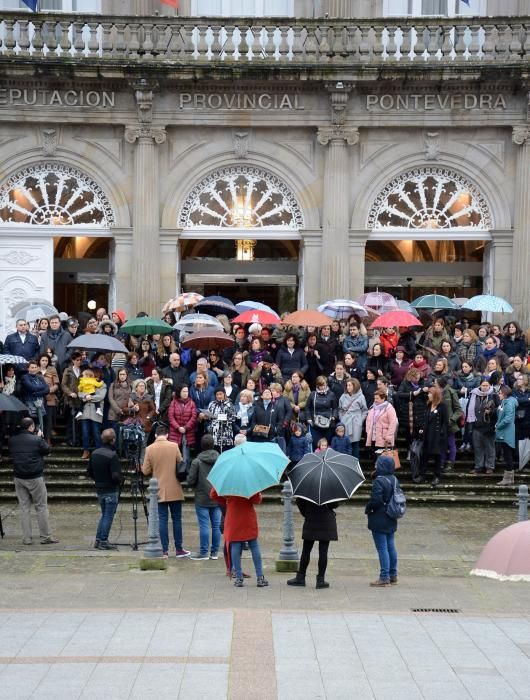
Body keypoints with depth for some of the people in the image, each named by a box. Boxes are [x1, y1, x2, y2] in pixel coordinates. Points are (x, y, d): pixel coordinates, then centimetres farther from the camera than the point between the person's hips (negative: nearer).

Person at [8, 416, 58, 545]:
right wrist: (40, 437, 12)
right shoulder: (36, 440, -14)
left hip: (19, 478, 4)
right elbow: (47, 450, 0)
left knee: (24, 507, 10)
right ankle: (45, 536, 6)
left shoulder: (12, 441, 0)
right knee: (41, 507, 5)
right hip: (35, 478, -4)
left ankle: (26, 538, 9)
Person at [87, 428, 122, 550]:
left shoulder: (94, 453, 4)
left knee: (104, 515, 19)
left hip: (99, 490, 7)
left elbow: (89, 472, 11)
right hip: (111, 491, -7)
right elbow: (116, 476, -23)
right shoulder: (112, 455, -20)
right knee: (109, 516, 1)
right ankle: (103, 541, 4)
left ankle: (98, 540, 18)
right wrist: (119, 480, -2)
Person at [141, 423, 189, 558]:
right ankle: (179, 549, 11)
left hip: (159, 491, 1)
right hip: (174, 490, -1)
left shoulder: (149, 449, -5)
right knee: (177, 519, 7)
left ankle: (165, 551, 2)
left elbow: (146, 471, -3)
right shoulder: (174, 446, -6)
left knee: (162, 519, 4)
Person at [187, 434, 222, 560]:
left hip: (202, 499, -3)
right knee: (216, 525, 9)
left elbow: (190, 481, -10)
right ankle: (215, 551, 14)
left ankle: (204, 552, 3)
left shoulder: (197, 462, -11)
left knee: (204, 525, 0)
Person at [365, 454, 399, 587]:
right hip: (391, 521, 9)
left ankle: (384, 577, -2)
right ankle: (393, 575, 22)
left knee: (382, 548, -4)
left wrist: (367, 509, -6)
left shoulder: (379, 481, -21)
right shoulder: (394, 480, 7)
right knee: (391, 547, 15)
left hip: (379, 521, -9)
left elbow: (375, 500, -23)